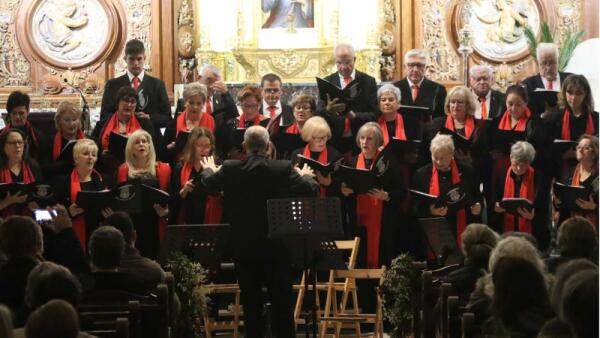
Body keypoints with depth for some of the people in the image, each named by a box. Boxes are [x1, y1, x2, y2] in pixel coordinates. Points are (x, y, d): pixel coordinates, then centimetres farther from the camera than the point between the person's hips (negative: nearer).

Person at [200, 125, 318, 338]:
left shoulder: (230, 169, -8)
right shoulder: (284, 169, -12)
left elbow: (209, 184, 10)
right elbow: (310, 190, -9)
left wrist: (209, 169, 33)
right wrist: (306, 176, 14)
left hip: (244, 247, 1)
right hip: (276, 247, -1)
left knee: (251, 303, 10)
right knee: (281, 302, 6)